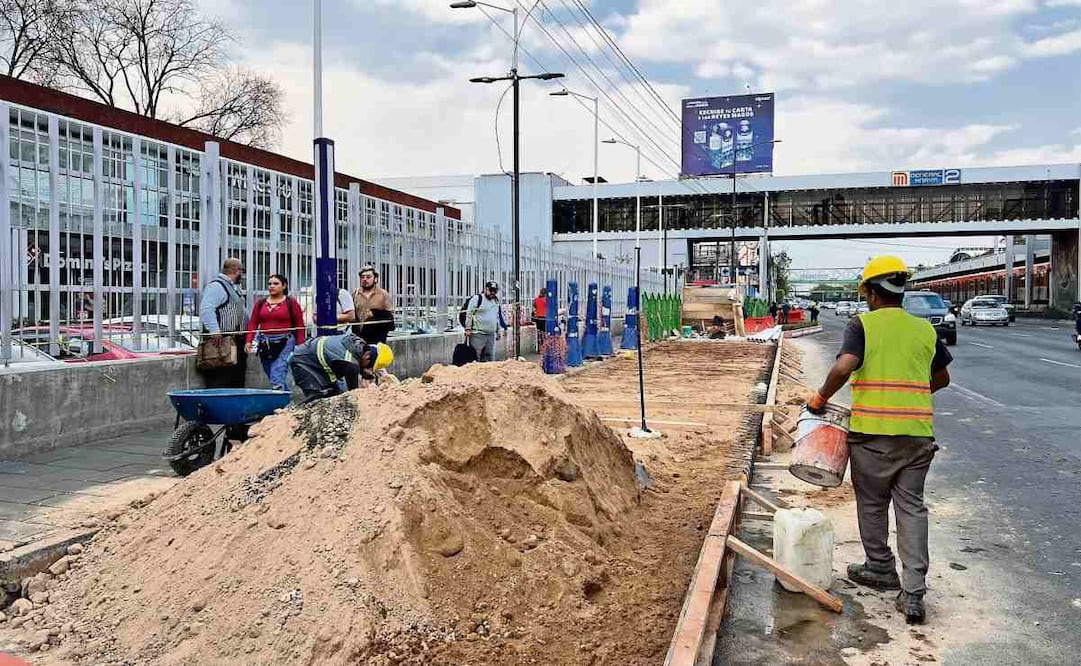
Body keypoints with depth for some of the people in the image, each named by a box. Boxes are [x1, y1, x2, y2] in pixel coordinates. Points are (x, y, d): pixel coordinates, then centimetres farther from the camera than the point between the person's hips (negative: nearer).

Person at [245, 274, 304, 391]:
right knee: (273, 378, 11)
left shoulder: (291, 302, 2)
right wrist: (248, 341, -5)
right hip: (264, 344, 5)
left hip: (284, 343, -5)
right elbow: (253, 323, 8)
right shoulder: (260, 303, 13)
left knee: (277, 379, -16)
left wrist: (300, 345, -9)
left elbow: (300, 325, -2)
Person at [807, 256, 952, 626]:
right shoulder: (925, 329, 8)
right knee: (911, 506, 8)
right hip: (917, 432, 4)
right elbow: (941, 378, 19)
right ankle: (913, 591, 2)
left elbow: (843, 367, -20)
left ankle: (881, 570, 31)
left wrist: (820, 398, -5)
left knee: (873, 505, 15)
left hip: (873, 431, -3)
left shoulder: (862, 324, -5)